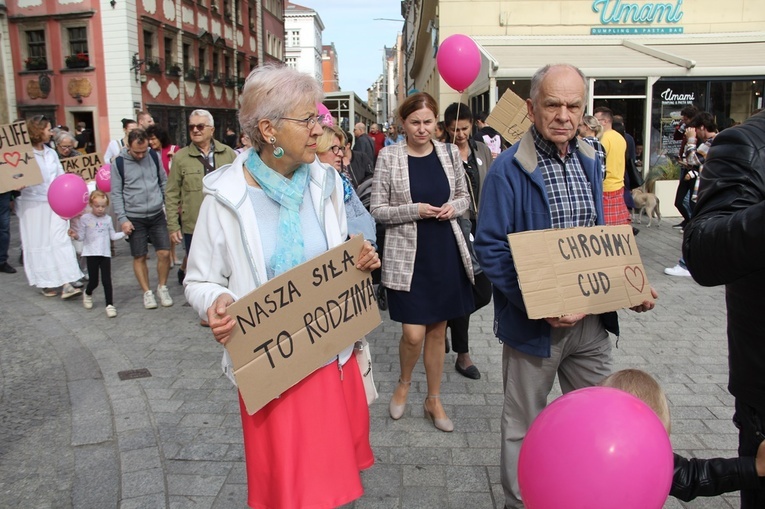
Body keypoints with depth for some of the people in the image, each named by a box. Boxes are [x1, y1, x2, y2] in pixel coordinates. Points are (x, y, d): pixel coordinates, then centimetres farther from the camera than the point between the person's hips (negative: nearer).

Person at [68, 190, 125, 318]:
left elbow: (113, 236, 11)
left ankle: (110, 305, 5)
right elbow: (81, 236, -2)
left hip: (105, 254, 2)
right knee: (93, 281, 3)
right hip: (91, 254, -2)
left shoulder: (107, 219, 6)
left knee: (107, 280, -2)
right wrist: (75, 235, -22)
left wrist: (123, 233, -3)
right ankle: (87, 294, 37)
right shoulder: (85, 218, -2)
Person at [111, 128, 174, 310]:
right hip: (134, 218, -2)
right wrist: (122, 219, -10)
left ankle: (162, 287, 19)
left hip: (157, 215, 2)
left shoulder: (154, 156, 1)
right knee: (140, 257, 5)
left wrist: (170, 206, 5)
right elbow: (116, 193, -5)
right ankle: (147, 292, 19)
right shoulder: (119, 162, -6)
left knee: (164, 253, -1)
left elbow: (164, 182, 9)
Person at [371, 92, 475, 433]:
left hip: (446, 253, 4)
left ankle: (433, 400, 31)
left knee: (438, 329, 13)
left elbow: (464, 196, 15)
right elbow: (377, 209, -4)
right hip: (407, 255, -3)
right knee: (413, 334, -5)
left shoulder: (448, 153, 5)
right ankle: (403, 384, 29)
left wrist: (453, 207, -8)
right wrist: (415, 210, -18)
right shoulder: (389, 156, -5)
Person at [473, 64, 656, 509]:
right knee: (525, 425, 12)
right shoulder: (509, 169, -14)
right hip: (535, 323, -6)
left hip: (592, 318, 6)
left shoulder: (589, 161, 7)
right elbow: (491, 249, -17)